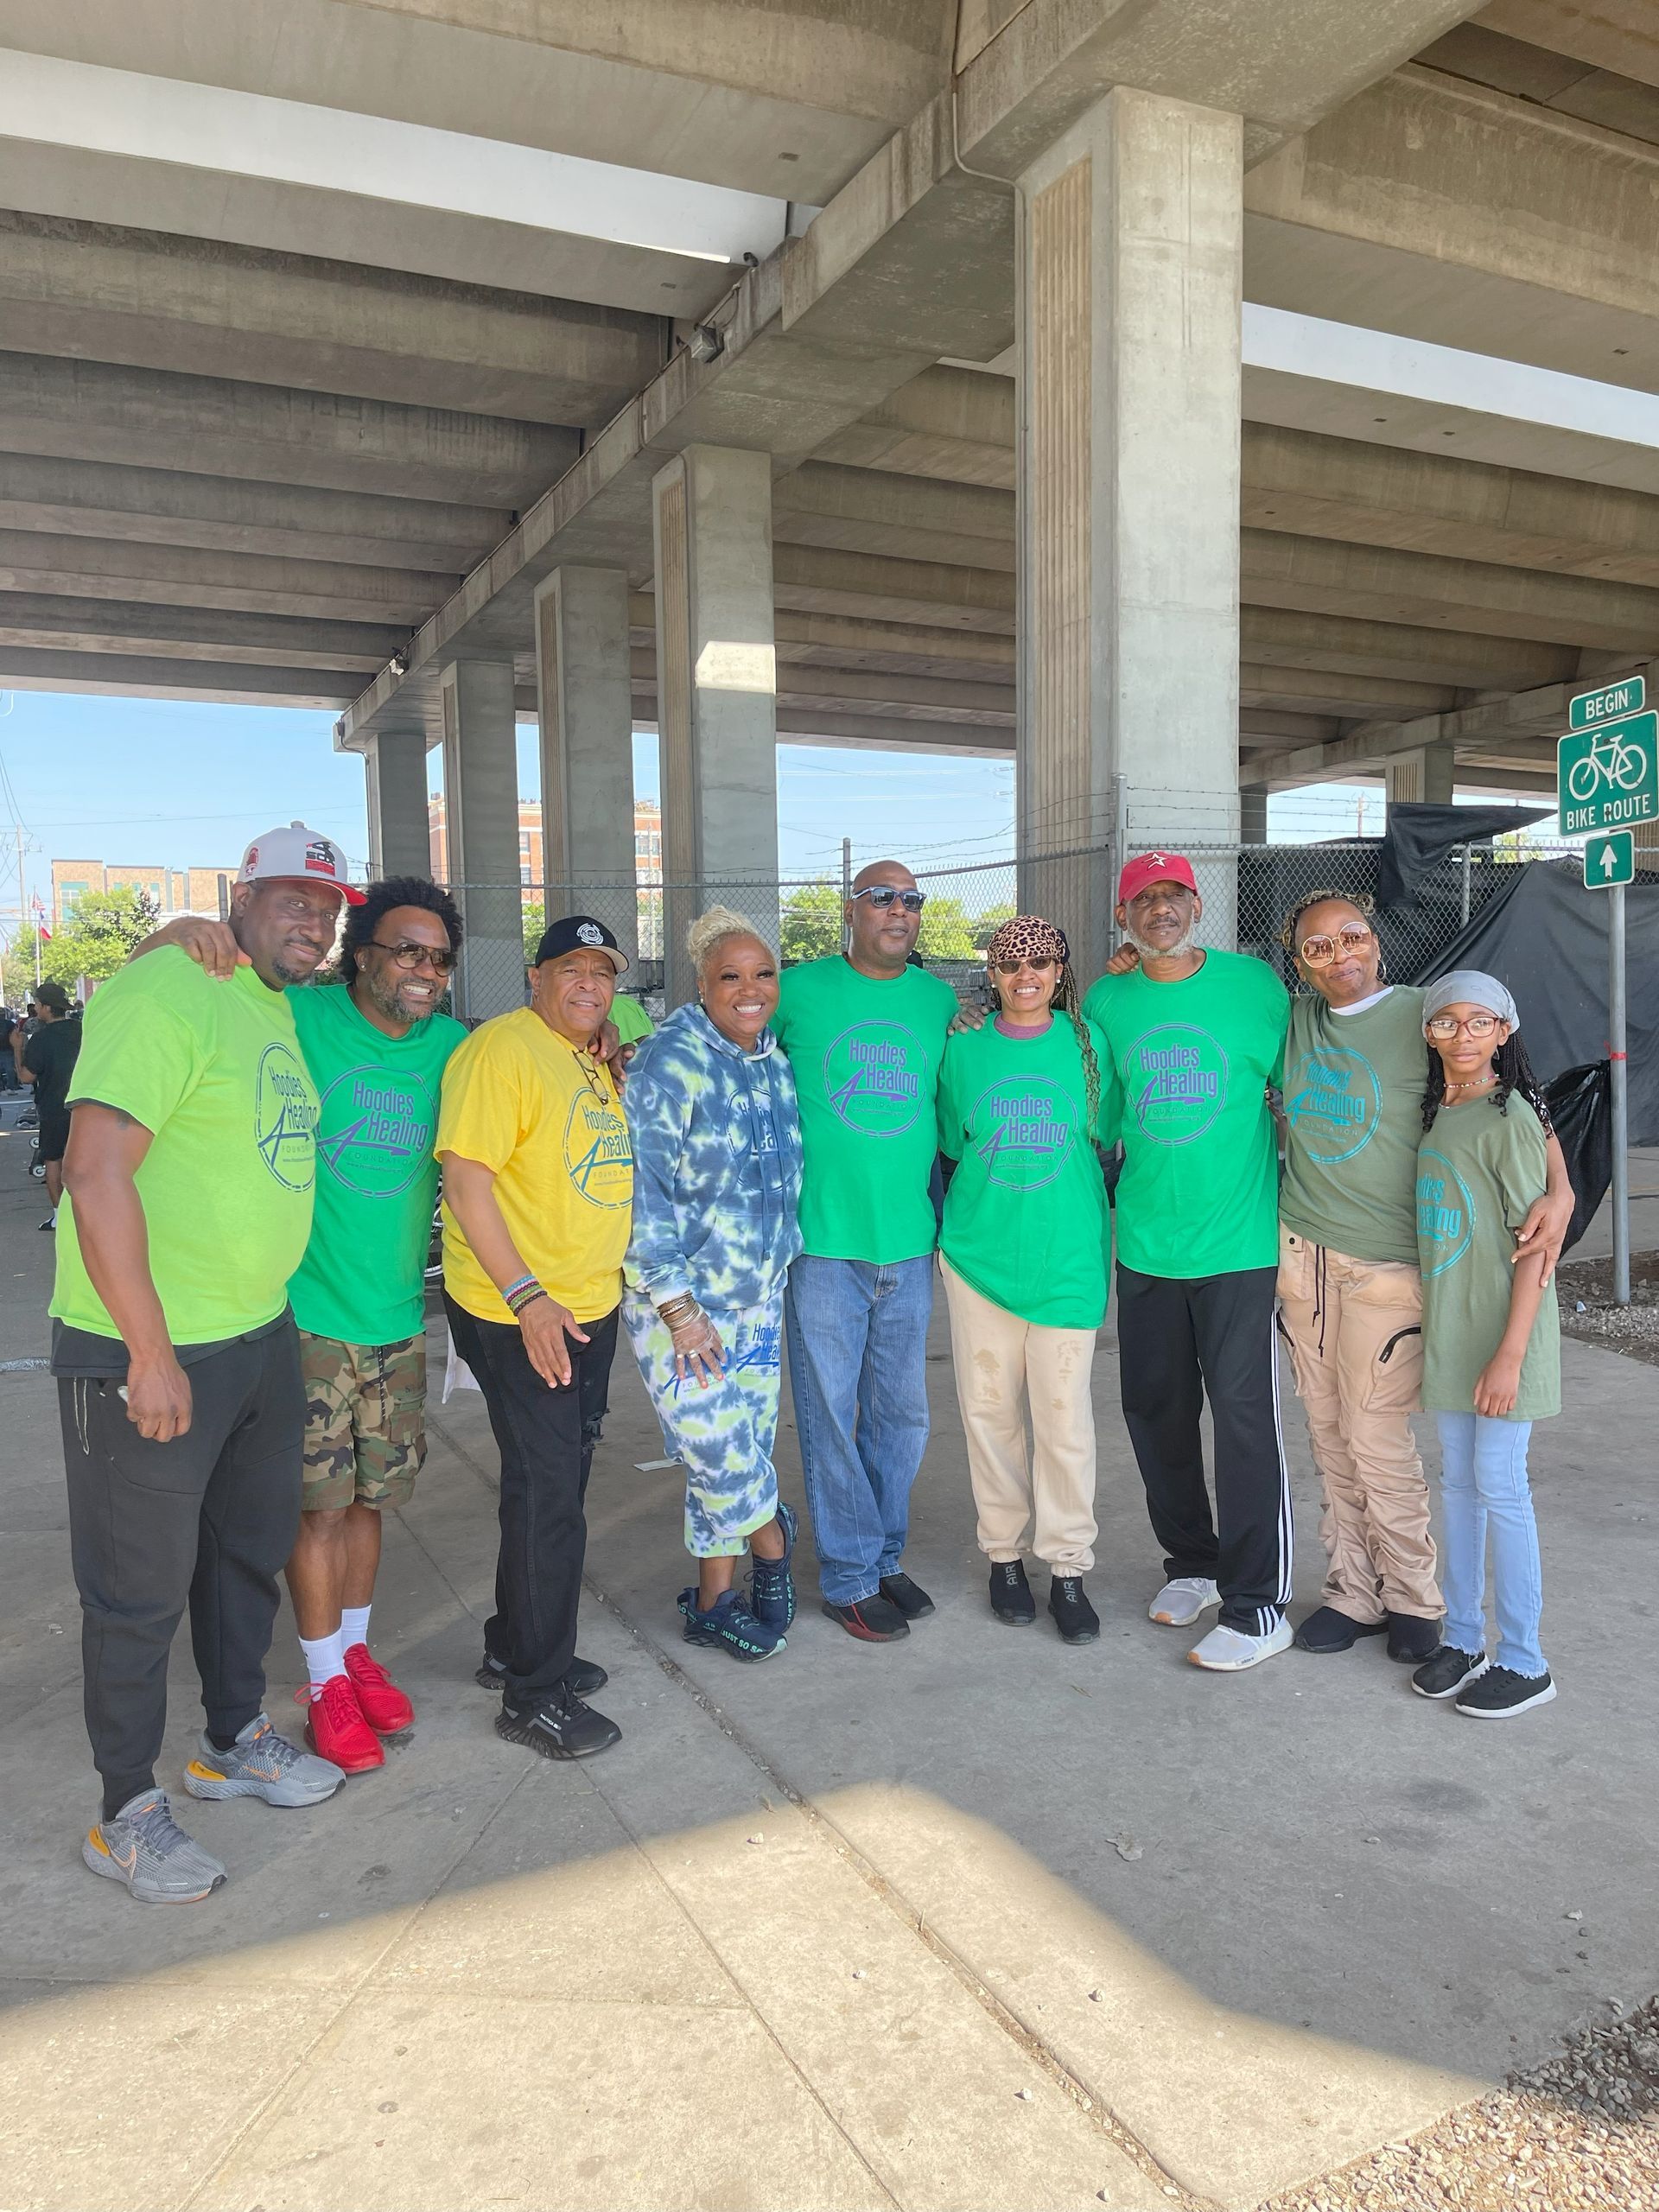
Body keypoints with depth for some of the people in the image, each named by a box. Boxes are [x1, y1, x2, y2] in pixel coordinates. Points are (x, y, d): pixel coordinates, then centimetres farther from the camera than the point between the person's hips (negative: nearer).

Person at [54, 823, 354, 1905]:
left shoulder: (281, 1014, 11)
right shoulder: (167, 993, -18)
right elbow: (96, 1174, -24)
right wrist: (152, 1352, -22)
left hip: (263, 1337, 9)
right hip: (144, 1352, -9)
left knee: (253, 1549, 22)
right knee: (141, 1591, 7)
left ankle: (237, 1741, 43)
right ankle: (129, 1813, 26)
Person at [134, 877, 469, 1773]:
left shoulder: (451, 1046, 1)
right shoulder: (296, 1018, -11)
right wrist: (183, 932, -29)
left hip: (398, 1319, 4)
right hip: (308, 1316, -4)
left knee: (368, 1496, 16)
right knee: (320, 1502, 4)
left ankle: (354, 1646, 36)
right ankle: (325, 1680, 22)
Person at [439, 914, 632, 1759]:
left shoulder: (596, 1062, 13)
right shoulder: (502, 1048, -15)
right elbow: (465, 1179, -21)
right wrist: (527, 1296, -25)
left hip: (590, 1306, 9)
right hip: (517, 1312, -9)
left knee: (560, 1482, 18)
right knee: (547, 1492, -2)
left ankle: (515, 1646, 35)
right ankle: (534, 1694, 13)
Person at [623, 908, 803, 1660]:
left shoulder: (772, 1062, 7)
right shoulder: (670, 1063, -16)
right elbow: (643, 1189, -19)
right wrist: (677, 1306, -20)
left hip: (758, 1296, 7)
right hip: (681, 1300, -6)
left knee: (742, 1450, 11)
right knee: (718, 1449, -5)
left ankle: (714, 1600, 27)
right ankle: (773, 1544, 25)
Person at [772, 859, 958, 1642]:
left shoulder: (940, 1001, 7)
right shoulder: (799, 989, -2)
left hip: (910, 1240, 3)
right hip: (823, 1237, -3)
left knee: (902, 1410, 13)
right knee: (830, 1410, 4)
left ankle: (884, 1557, 31)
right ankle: (849, 1578, 19)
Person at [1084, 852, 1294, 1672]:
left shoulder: (1254, 983, -3)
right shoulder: (1106, 1002, 5)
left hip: (1239, 1241, -4)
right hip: (1144, 1242, 4)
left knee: (1244, 1417, -2)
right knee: (1154, 1409, 12)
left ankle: (1256, 1605, 11)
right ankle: (1191, 1562, 33)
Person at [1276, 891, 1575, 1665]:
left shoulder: (1420, 1016, -7)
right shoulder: (1293, 1019, 7)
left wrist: (1560, 1189, -21)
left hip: (1385, 1264, -4)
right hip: (1301, 1252, 5)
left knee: (1378, 1440, -1)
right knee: (1329, 1437, 11)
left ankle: (1412, 1597, 21)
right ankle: (1351, 1592, 25)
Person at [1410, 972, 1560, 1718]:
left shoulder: (1509, 1118, -13)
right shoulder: (1434, 1114, 9)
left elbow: (1536, 1245, -16)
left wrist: (1510, 1354, -20)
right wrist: (1431, 1332, 14)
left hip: (1502, 1333, -7)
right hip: (1447, 1330, 7)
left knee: (1499, 1487, -1)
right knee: (1458, 1482, 14)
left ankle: (1524, 1662, 13)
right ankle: (1463, 1637, 26)